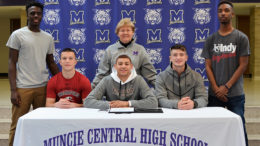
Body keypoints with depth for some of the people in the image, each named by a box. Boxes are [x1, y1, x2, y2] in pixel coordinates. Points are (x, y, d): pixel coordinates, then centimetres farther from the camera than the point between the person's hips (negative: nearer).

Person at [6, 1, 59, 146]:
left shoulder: (48, 38, 11)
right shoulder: (18, 35, 0)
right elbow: (12, 63, -1)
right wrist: (13, 90, -9)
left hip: (43, 87, 3)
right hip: (23, 87, -3)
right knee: (17, 126, 0)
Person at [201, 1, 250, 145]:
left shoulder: (241, 38, 2)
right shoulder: (211, 39, 10)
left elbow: (243, 65, -2)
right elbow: (208, 66, 7)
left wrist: (226, 87, -9)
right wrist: (216, 89, -6)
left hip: (235, 94, -2)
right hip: (215, 94, 3)